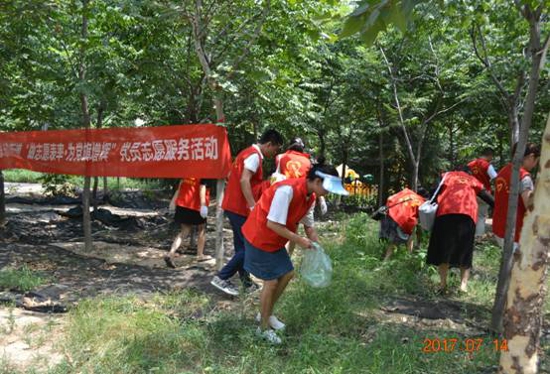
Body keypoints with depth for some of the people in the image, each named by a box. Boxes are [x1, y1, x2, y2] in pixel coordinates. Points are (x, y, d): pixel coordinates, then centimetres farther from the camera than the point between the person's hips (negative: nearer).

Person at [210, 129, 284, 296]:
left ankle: (246, 281, 21)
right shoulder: (254, 155, -13)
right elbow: (244, 181, -24)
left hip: (233, 206, 10)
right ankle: (221, 277, -4)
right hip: (240, 208, -10)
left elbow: (230, 175, 22)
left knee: (243, 246, 14)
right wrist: (253, 206, -26)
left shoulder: (247, 152, 17)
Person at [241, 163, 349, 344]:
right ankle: (263, 328, 17)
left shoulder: (310, 197, -2)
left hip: (275, 240, 9)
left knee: (287, 274, 13)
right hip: (259, 238, -9)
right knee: (271, 281, -2)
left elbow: (309, 226, 10)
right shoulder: (287, 190, -30)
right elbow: (272, 224, -31)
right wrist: (299, 240, -24)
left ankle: (267, 314, 31)